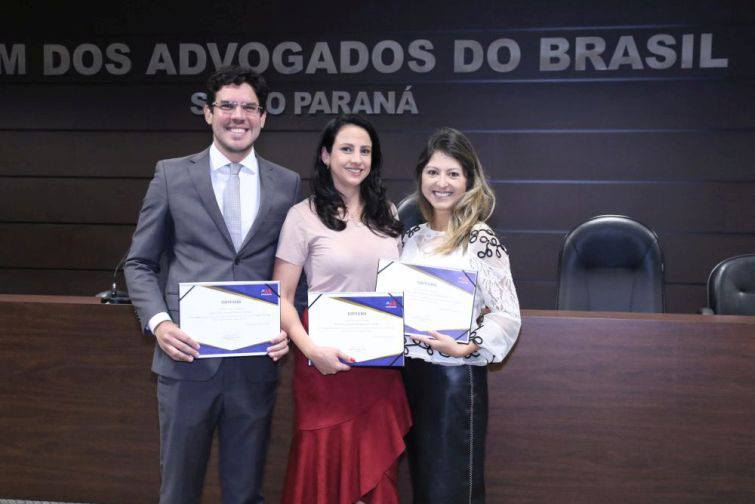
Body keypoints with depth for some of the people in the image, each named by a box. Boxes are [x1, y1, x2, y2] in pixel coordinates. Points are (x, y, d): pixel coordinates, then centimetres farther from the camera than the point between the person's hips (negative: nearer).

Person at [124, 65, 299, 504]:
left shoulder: (287, 184, 7)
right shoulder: (172, 175, 4)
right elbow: (140, 263, 6)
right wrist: (158, 321, -9)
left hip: (257, 362, 1)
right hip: (188, 356, -1)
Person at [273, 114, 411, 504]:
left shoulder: (387, 214, 9)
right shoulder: (304, 216, -5)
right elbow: (281, 298, -6)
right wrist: (311, 350, -20)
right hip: (327, 361, -4)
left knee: (374, 470, 10)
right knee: (326, 467, 6)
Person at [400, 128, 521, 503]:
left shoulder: (481, 240, -10)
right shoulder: (412, 237, 8)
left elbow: (508, 315, -12)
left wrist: (466, 348, -24)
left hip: (456, 376, -6)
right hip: (411, 371, 6)